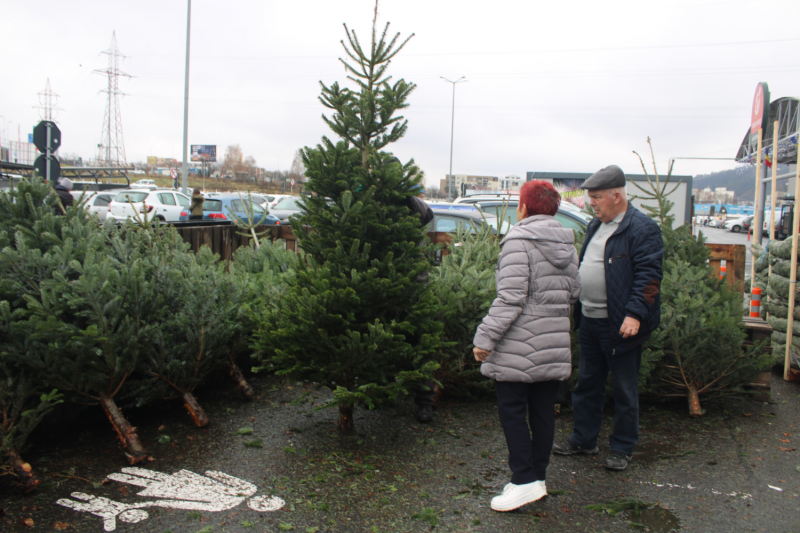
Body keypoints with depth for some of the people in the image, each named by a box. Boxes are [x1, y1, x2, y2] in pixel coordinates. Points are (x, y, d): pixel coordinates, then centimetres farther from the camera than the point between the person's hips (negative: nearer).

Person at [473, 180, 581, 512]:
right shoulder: (567, 245, 10)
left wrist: (486, 338, -17)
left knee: (512, 411, 2)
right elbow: (573, 293, 15)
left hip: (520, 347, -7)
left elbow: (510, 298, -20)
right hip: (554, 347, 7)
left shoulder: (518, 242, -13)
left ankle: (525, 481, 3)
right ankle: (538, 478, 23)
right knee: (543, 411, 13)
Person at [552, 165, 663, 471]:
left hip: (620, 325, -8)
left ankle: (622, 448, 21)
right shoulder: (596, 225, 13)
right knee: (587, 383, 17)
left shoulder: (642, 229, -13)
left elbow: (649, 276, -18)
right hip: (589, 320, 8)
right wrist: (577, 308, 20)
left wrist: (635, 314, -27)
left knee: (624, 389, 6)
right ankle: (583, 440, 31)